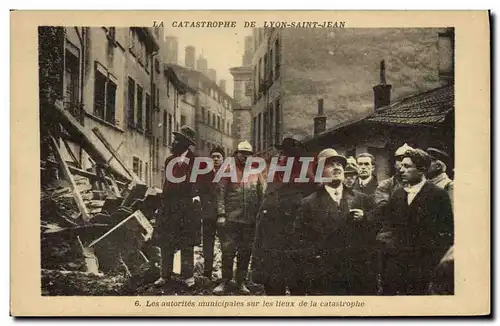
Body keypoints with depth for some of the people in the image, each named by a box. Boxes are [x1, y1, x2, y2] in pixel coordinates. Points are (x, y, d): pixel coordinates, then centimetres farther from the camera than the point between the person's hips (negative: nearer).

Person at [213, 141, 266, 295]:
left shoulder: (256, 172, 10)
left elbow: (263, 195, 10)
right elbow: (221, 193, -2)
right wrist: (221, 214, -10)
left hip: (250, 220, 2)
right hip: (231, 218, -2)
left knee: (245, 252, 8)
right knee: (228, 250, -2)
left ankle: (241, 282, 18)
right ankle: (226, 281, 9)